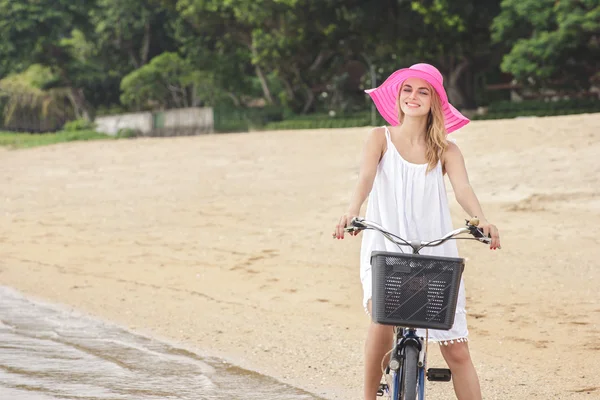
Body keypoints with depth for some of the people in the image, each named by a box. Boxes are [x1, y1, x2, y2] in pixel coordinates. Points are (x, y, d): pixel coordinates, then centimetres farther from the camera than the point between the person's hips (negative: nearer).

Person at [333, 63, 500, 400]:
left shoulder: (445, 150, 5)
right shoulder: (381, 138, 3)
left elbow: (463, 188, -12)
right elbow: (366, 177, -14)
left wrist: (481, 220, -33)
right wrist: (353, 211, -35)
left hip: (435, 254, 2)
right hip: (385, 251, -2)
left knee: (457, 350, -3)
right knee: (383, 320, -27)